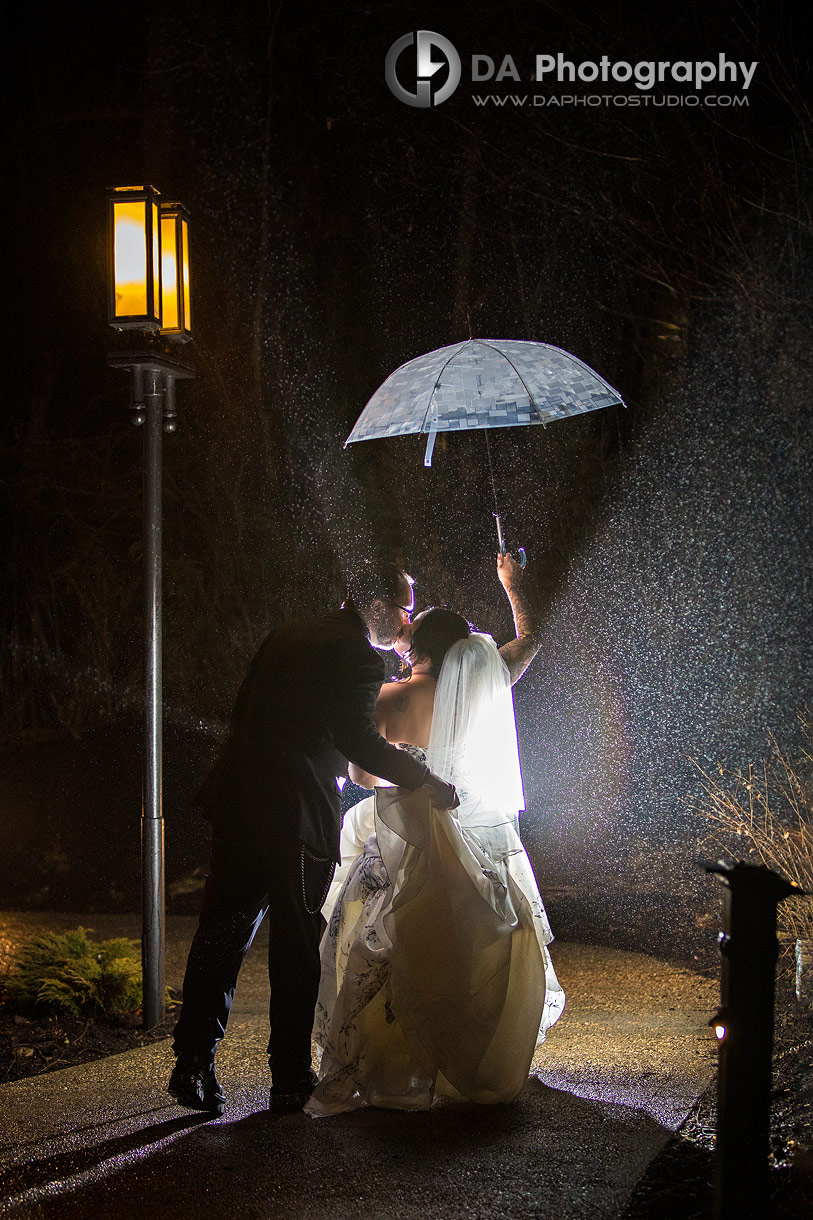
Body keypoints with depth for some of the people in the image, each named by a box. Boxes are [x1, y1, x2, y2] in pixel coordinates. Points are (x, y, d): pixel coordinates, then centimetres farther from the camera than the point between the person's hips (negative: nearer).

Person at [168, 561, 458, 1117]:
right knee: (297, 950, 4)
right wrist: (427, 781, -11)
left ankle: (194, 1065, 7)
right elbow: (358, 738, -19)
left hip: (238, 800, 7)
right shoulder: (357, 657, -9)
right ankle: (291, 1080, 10)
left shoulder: (289, 634, 16)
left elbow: (243, 710, 19)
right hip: (297, 815, -7)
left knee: (222, 936, 10)